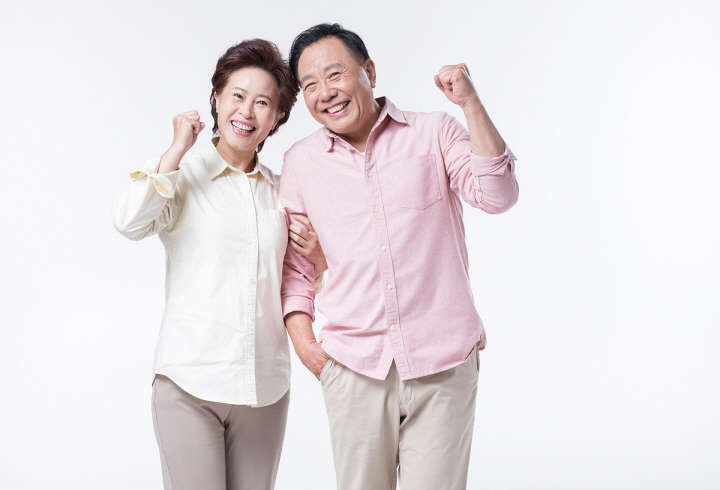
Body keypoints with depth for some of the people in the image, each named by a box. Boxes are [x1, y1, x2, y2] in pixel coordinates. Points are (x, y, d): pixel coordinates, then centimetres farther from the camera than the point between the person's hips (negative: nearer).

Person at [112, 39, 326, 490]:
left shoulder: (280, 191, 12)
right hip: (190, 384, -4)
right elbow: (130, 221, -21)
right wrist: (179, 148, -10)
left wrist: (316, 254, 0)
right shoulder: (180, 175, 1)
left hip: (266, 386, 4)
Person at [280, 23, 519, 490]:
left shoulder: (434, 132, 3)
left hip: (443, 364, -2)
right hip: (353, 369, 2)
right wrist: (303, 341, 3)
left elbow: (497, 195, -10)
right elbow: (294, 263, 13)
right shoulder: (301, 162, 8)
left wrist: (470, 102, -15)